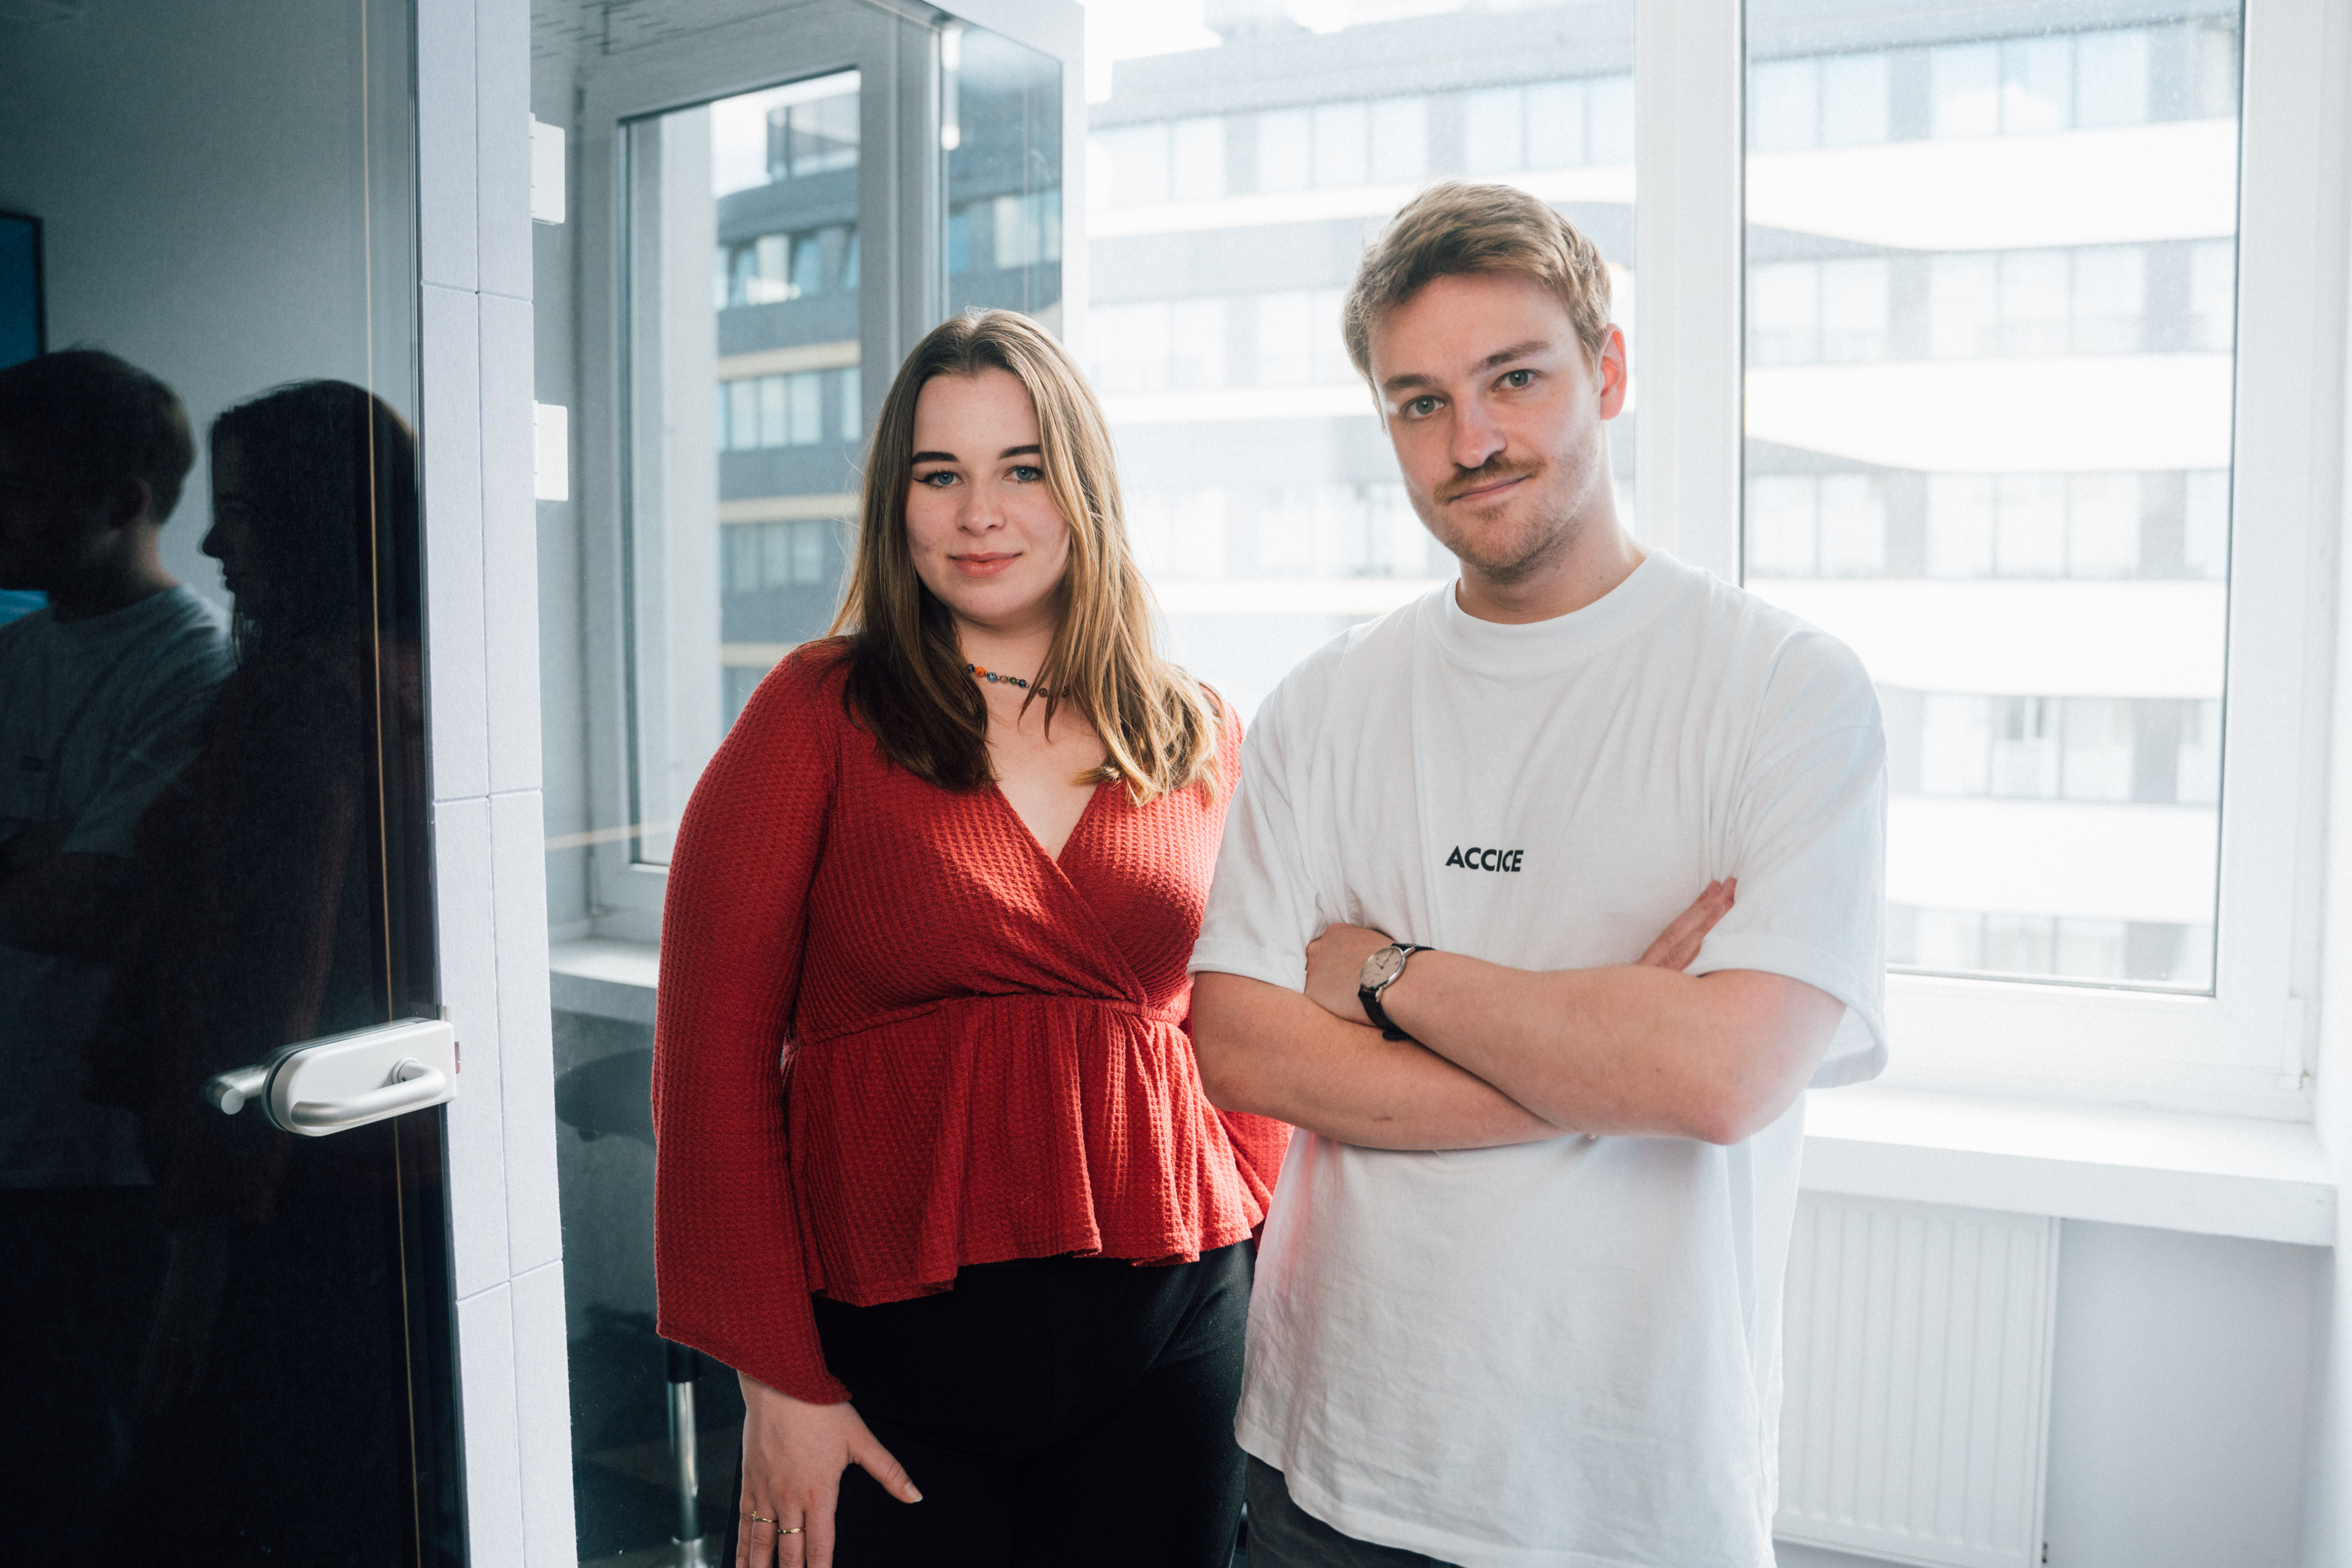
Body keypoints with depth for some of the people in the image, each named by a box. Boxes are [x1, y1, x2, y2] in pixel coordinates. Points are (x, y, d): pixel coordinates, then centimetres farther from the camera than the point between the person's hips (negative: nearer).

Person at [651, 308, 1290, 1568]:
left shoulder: (1200, 742, 5)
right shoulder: (820, 714, -5)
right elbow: (714, 1054, -6)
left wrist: (1248, 1268, 1)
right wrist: (777, 1379, -8)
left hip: (1165, 1341, 3)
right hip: (885, 1353, -2)